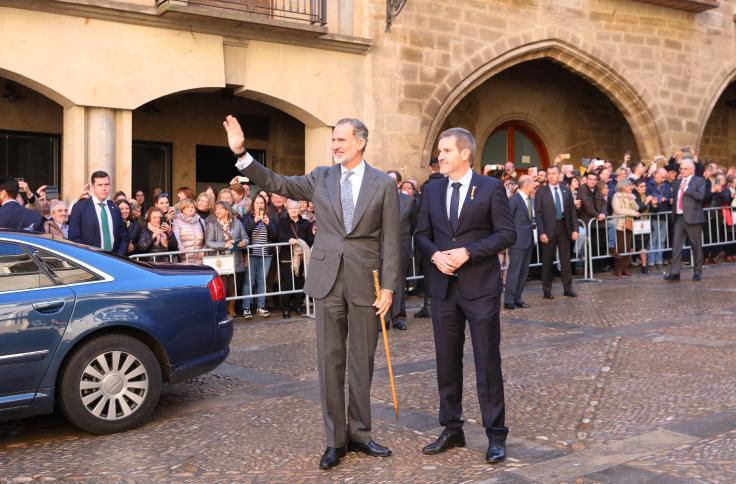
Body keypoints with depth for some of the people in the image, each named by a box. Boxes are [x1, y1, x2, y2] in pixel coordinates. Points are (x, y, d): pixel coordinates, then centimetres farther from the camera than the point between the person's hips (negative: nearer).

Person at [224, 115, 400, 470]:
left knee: (362, 362, 8)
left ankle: (359, 434, 23)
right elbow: (276, 184, 4)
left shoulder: (384, 184, 0)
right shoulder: (321, 177, 7)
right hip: (328, 280, 2)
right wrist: (241, 154, -6)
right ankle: (336, 440, 16)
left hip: (365, 282, -2)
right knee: (330, 362, 6)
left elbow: (390, 240, -3)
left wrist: (388, 286, -8)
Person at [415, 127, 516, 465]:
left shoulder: (491, 188, -3)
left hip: (480, 287, -4)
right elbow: (422, 234, 11)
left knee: (487, 362, 0)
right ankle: (452, 429, 23)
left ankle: (495, 436, 10)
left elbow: (507, 234, -8)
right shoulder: (432, 190, 10)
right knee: (447, 362, 10)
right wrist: (435, 255, -10)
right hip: (443, 287, 5)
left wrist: (468, 252, -18)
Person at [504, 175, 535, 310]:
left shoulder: (530, 199, 11)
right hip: (518, 241, -8)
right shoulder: (514, 200, -13)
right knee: (514, 271, -5)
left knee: (524, 272, 10)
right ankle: (509, 300, 1)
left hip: (528, 240, 8)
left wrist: (533, 224, 7)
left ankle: (517, 298, 17)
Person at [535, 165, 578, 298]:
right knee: (547, 260, 3)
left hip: (564, 228, 3)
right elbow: (538, 214, -6)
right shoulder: (541, 192, -1)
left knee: (566, 259, 7)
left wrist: (575, 229, 1)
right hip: (549, 229, -3)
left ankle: (568, 288, 14)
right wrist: (542, 232, -14)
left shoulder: (566, 191, 9)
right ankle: (547, 290, 11)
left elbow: (572, 211, 10)